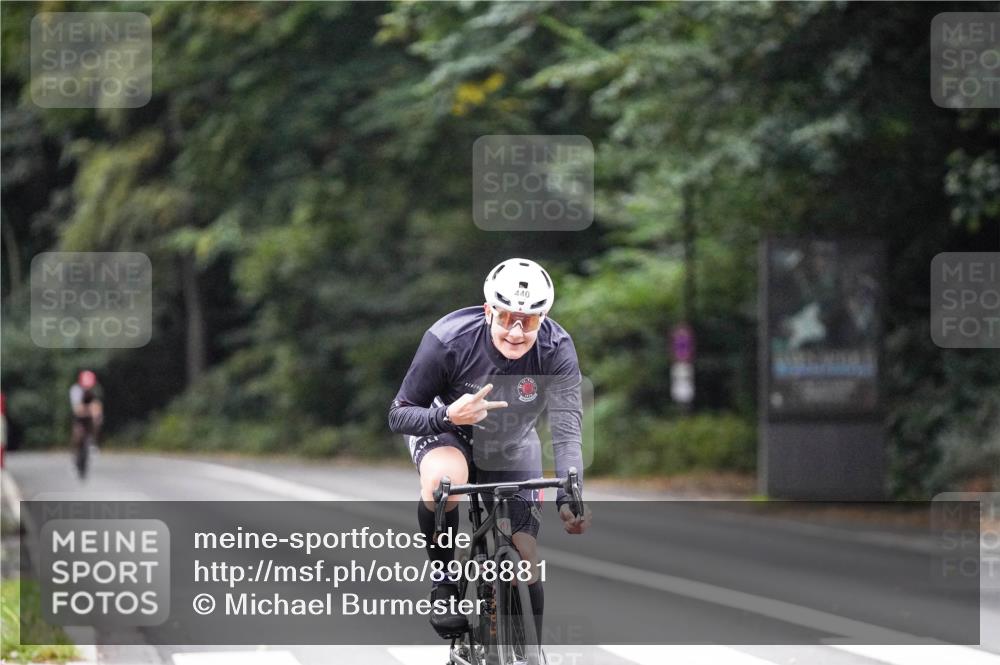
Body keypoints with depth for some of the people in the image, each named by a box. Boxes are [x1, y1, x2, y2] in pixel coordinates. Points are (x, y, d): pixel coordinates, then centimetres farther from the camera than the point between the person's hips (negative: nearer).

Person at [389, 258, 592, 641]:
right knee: (444, 480, -38)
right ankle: (444, 581, -15)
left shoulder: (557, 350, -27)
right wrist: (448, 416, -43)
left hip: (512, 449, 2)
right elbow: (399, 416, -22)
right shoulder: (448, 340, -31)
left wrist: (568, 499, -49)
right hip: (445, 431, -2)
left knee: (525, 562, -8)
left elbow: (567, 432, -31)